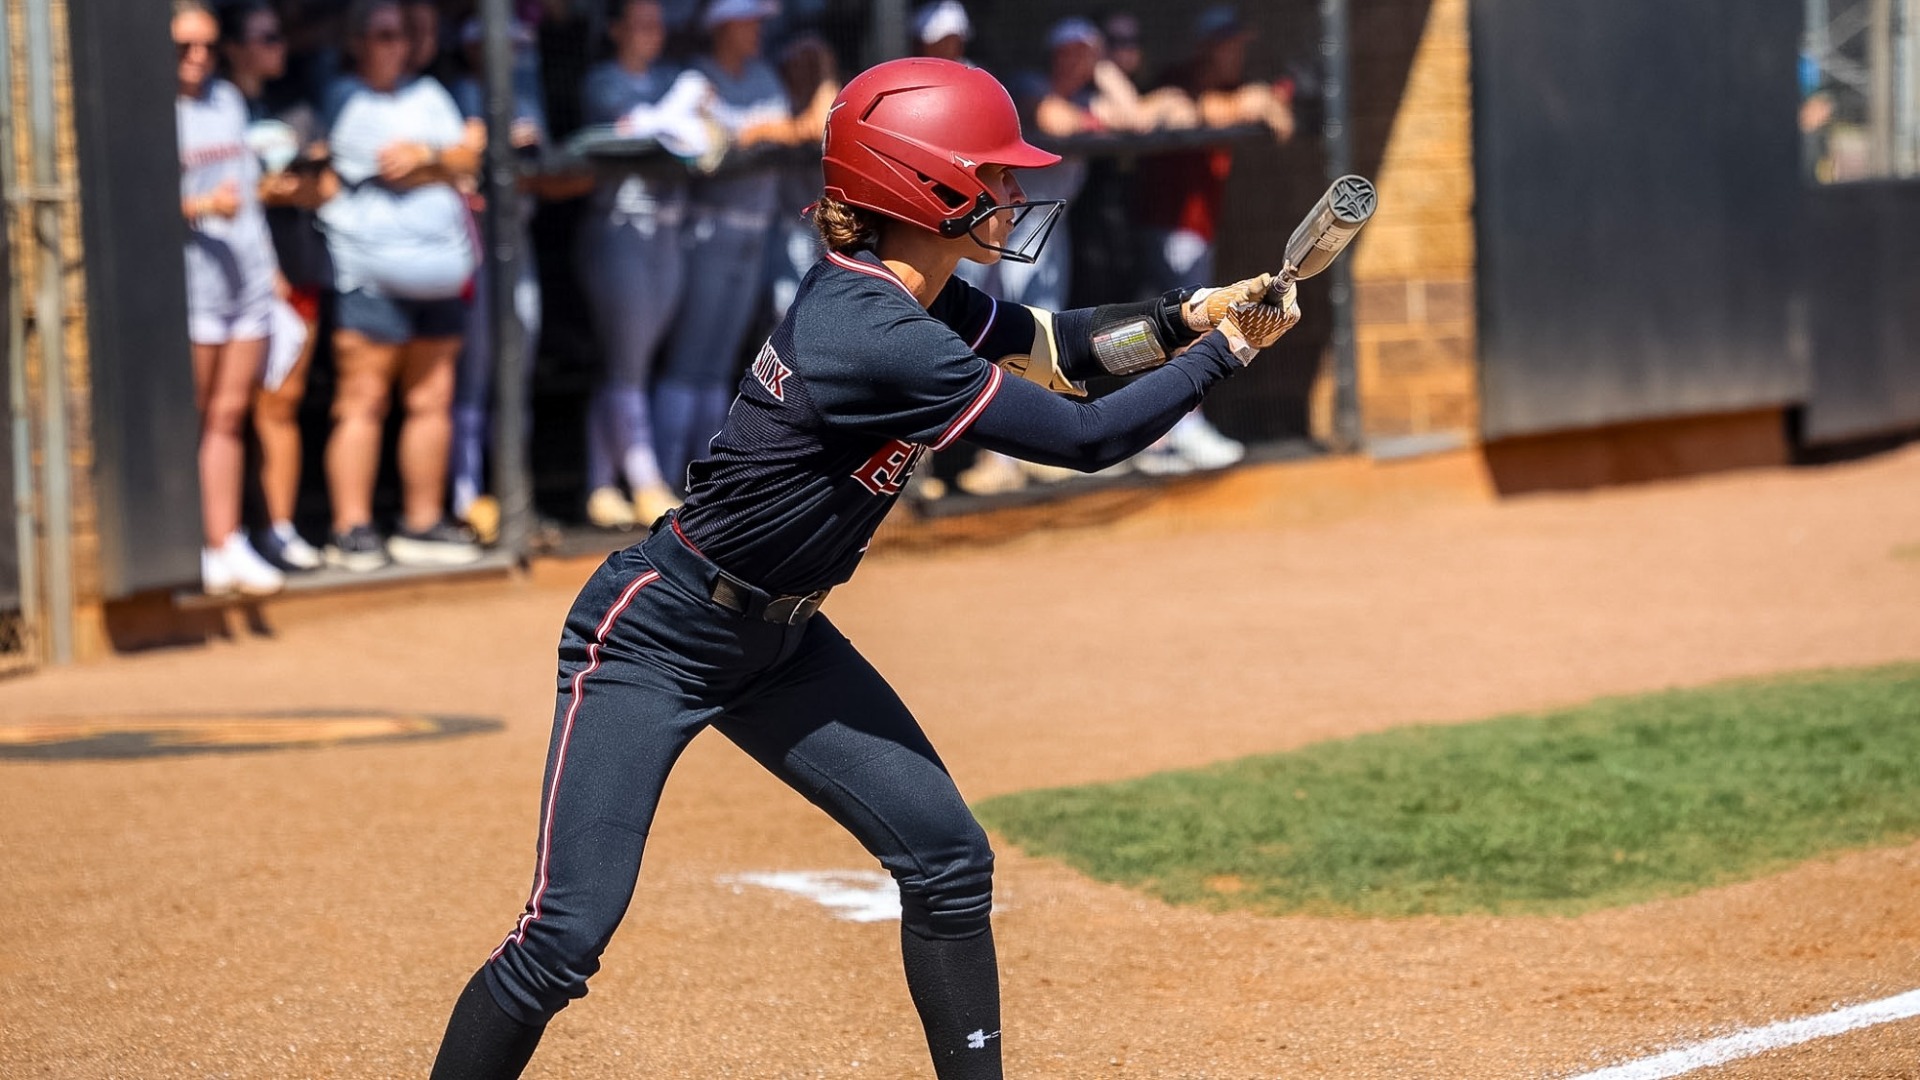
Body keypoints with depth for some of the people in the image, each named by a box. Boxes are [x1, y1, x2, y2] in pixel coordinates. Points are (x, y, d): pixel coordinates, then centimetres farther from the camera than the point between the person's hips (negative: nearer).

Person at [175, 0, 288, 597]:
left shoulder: (227, 99, 16)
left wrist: (269, 264, 21)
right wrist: (204, 207, -24)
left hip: (248, 279, 6)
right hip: (189, 284, -6)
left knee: (230, 415, 6)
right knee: (187, 423, -4)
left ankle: (227, 545, 8)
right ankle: (191, 554, -1)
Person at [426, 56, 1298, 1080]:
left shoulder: (899, 291, -2)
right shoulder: (884, 341, -28)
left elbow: (1051, 344, 15)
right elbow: (1088, 438, -23)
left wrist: (1188, 312, 0)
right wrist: (1225, 350, -11)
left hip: (778, 640, 10)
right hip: (654, 639, -10)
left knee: (947, 858, 5)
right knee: (564, 936, -14)